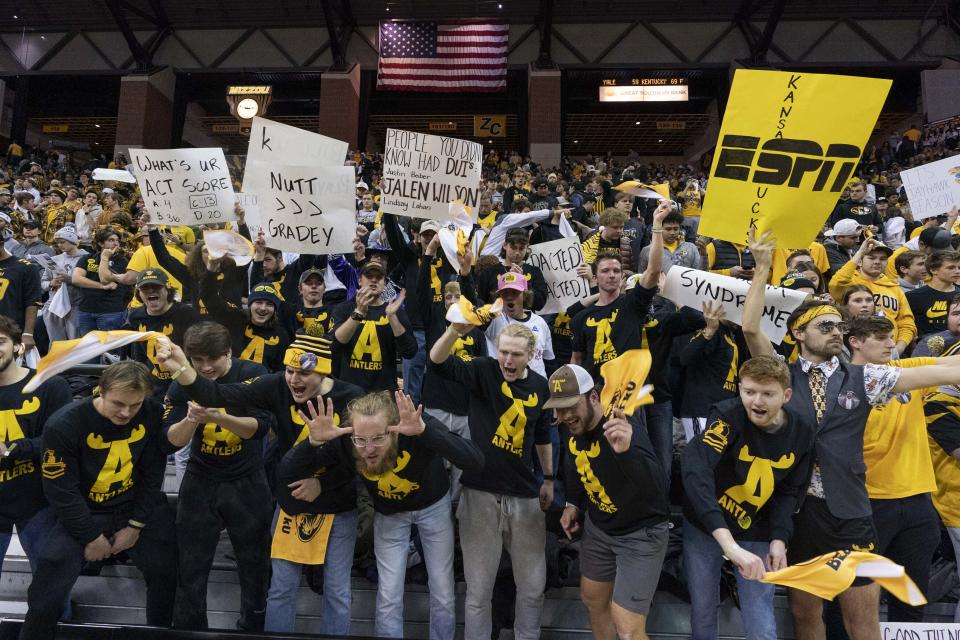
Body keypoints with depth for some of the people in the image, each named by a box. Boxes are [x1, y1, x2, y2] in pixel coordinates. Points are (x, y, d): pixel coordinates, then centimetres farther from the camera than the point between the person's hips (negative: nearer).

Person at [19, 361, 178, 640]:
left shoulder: (153, 415, -16)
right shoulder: (63, 425, -23)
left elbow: (153, 475, -6)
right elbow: (61, 490, -16)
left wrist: (136, 525, -7)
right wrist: (91, 536, -11)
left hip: (138, 505, 2)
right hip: (82, 512, -2)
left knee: (168, 572, 5)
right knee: (46, 596, -6)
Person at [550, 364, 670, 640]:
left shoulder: (624, 427, -33)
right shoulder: (574, 427, -10)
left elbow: (658, 489, -48)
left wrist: (626, 451, -64)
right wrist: (572, 504, 6)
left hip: (641, 532, -7)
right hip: (598, 526, 7)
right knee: (593, 600, 22)